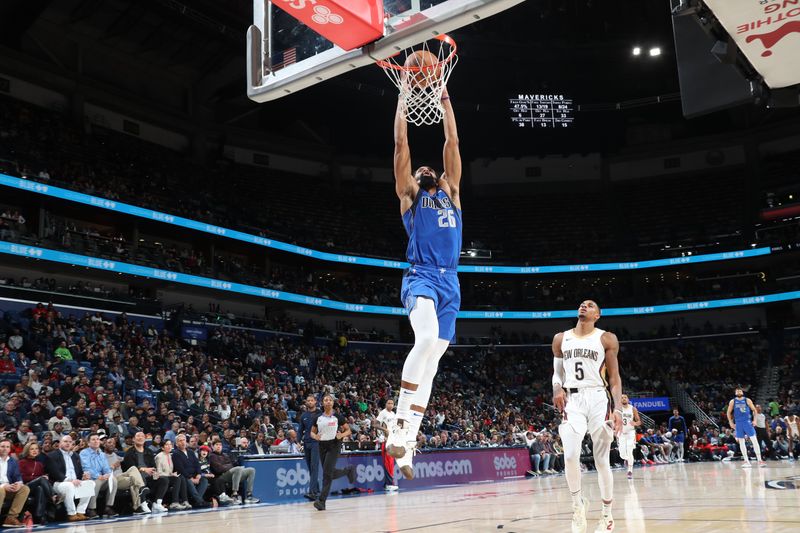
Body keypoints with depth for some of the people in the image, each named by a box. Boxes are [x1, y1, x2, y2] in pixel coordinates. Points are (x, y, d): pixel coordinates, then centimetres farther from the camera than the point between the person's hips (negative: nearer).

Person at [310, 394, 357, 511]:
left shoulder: (338, 417, -3)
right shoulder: (318, 418, 6)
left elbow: (348, 430, 3)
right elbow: (312, 432, 14)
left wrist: (341, 435, -17)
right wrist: (315, 436, -9)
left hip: (334, 445, -5)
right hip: (322, 445, 5)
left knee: (327, 473, -14)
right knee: (331, 473, 10)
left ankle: (322, 501, -11)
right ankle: (349, 470, 39)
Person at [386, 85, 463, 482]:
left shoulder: (450, 193, 26)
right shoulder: (409, 194, 16)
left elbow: (452, 143, 25)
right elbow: (401, 143, 12)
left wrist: (445, 100, 28)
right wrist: (404, 98, 17)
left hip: (450, 283, 5)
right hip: (420, 277, -5)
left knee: (431, 363, 2)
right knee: (428, 339, -31)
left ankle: (407, 440, 6)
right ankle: (399, 425, -23)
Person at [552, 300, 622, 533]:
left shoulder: (607, 339, 2)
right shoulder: (561, 339, 11)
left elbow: (614, 378, 0)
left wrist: (618, 409, -11)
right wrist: (557, 389, -5)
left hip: (599, 400, -2)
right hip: (572, 401, 2)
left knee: (602, 460, 1)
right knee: (570, 456, -14)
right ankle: (578, 503, 10)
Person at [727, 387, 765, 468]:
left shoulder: (747, 400, 3)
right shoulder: (732, 402, 6)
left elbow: (754, 410, 6)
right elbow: (729, 413, 10)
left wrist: (754, 420, -5)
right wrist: (731, 422, 2)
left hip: (748, 422, -2)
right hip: (738, 423, 2)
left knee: (754, 440, -9)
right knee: (741, 442, 3)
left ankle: (759, 460, -9)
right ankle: (746, 461, 9)